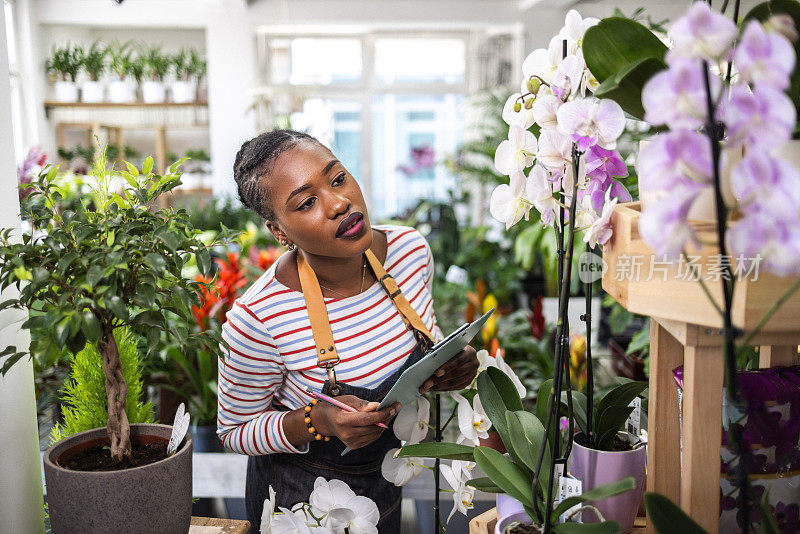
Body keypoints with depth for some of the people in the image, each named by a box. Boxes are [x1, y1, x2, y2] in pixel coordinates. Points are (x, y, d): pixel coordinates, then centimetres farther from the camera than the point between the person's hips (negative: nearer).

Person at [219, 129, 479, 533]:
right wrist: (317, 421, -33)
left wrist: (447, 368, -19)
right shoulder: (258, 319, -32)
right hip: (301, 495, -4)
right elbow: (235, 430, -15)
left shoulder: (410, 249, -17)